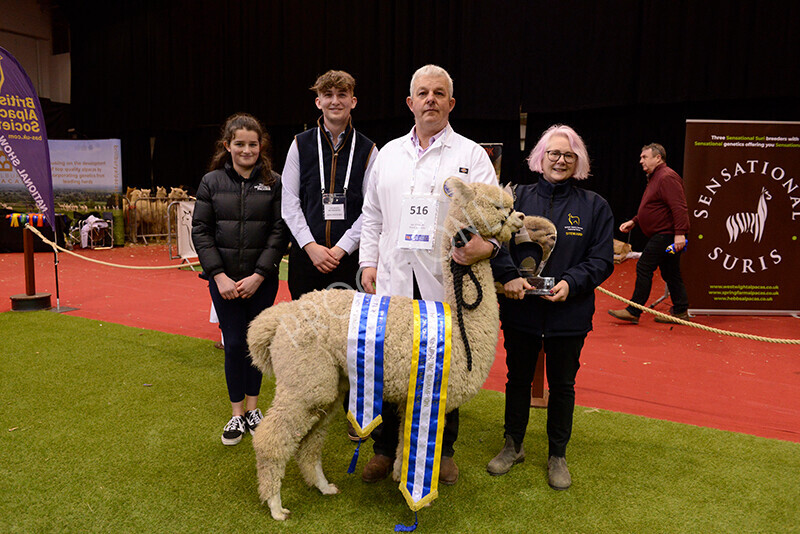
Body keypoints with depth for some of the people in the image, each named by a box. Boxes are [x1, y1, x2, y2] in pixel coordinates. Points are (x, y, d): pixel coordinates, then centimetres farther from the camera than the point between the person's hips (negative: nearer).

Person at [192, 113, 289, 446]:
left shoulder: (274, 183, 0)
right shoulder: (212, 181, 2)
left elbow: (280, 231, -4)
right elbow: (200, 231, 0)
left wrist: (259, 275, -11)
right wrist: (219, 275, -9)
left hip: (262, 279, 0)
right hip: (224, 279, 0)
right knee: (234, 343, 3)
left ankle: (252, 408, 26)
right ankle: (237, 414, 18)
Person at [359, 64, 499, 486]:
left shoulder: (470, 155, 3)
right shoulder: (389, 153, 15)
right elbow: (372, 215, 19)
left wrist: (486, 244, -28)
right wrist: (368, 262, 10)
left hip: (446, 281, -3)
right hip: (392, 281, 3)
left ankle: (443, 451, 28)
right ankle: (384, 450, 25)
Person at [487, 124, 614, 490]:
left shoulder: (594, 206, 2)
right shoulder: (517, 198, 2)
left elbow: (602, 260, -1)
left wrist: (571, 283, -16)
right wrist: (509, 276, -20)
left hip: (569, 313, 0)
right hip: (521, 309, 1)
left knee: (562, 384, 12)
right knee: (518, 378, 14)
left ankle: (557, 456, 30)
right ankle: (513, 446, 34)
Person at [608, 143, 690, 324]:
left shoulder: (667, 177, -14)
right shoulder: (655, 178, 20)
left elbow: (679, 207, -23)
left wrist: (680, 233, -29)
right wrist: (634, 222, 19)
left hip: (665, 235, -11)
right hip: (662, 235, 11)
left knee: (644, 268, -9)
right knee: (670, 273, 12)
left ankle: (633, 312, -5)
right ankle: (680, 312, 18)